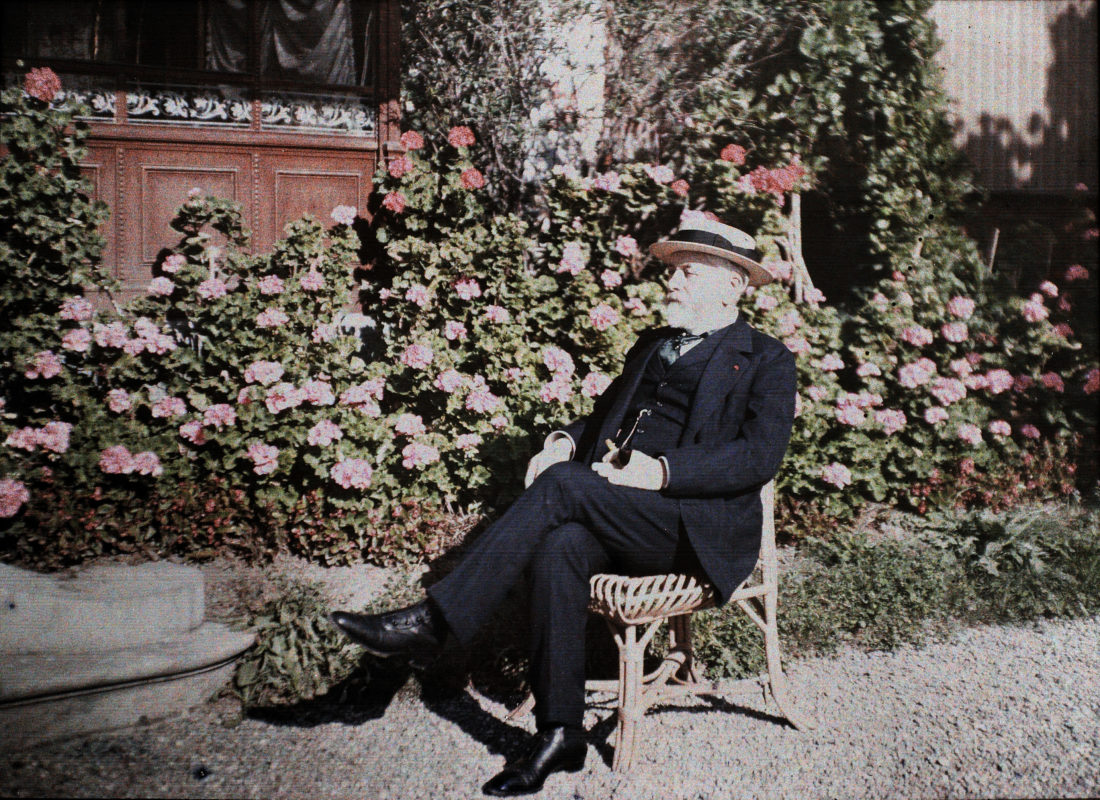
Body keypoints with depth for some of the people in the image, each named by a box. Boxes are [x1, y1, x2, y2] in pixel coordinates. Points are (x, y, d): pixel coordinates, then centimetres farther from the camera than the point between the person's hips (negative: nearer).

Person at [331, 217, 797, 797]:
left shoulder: (766, 360, 4)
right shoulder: (651, 345, 25)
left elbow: (759, 456, -9)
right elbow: (605, 413, 27)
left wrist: (662, 471, -22)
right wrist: (567, 440, 3)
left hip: (702, 526, -5)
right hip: (616, 516, 5)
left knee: (563, 484, -29)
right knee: (559, 546, -29)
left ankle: (435, 621, -24)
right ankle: (559, 733, -21)